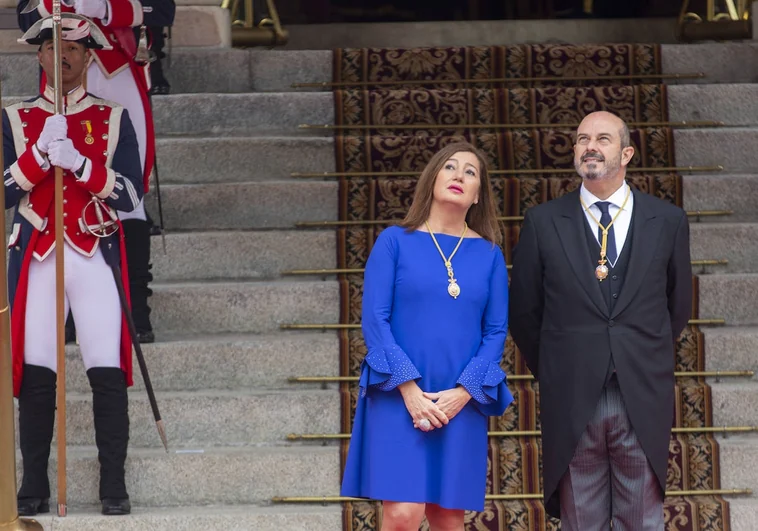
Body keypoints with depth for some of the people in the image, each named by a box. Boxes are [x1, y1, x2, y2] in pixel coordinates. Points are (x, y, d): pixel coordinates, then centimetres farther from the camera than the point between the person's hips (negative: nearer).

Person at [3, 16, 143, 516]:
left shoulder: (114, 118, 8)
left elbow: (131, 195, -2)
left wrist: (78, 163, -15)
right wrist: (41, 152, -13)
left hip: (96, 258, -1)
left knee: (108, 371, -6)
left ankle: (114, 484, -1)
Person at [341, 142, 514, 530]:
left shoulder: (488, 254, 9)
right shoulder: (395, 242, 2)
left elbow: (496, 331, 6)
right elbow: (374, 320, -3)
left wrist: (464, 392, -9)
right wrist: (409, 389, -13)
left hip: (462, 404, 3)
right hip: (399, 399, -3)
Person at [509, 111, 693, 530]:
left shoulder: (668, 221, 3)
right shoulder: (543, 222, 1)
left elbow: (678, 306, 14)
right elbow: (523, 312, 8)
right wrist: (553, 374, 11)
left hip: (643, 402, 1)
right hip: (572, 404, 0)